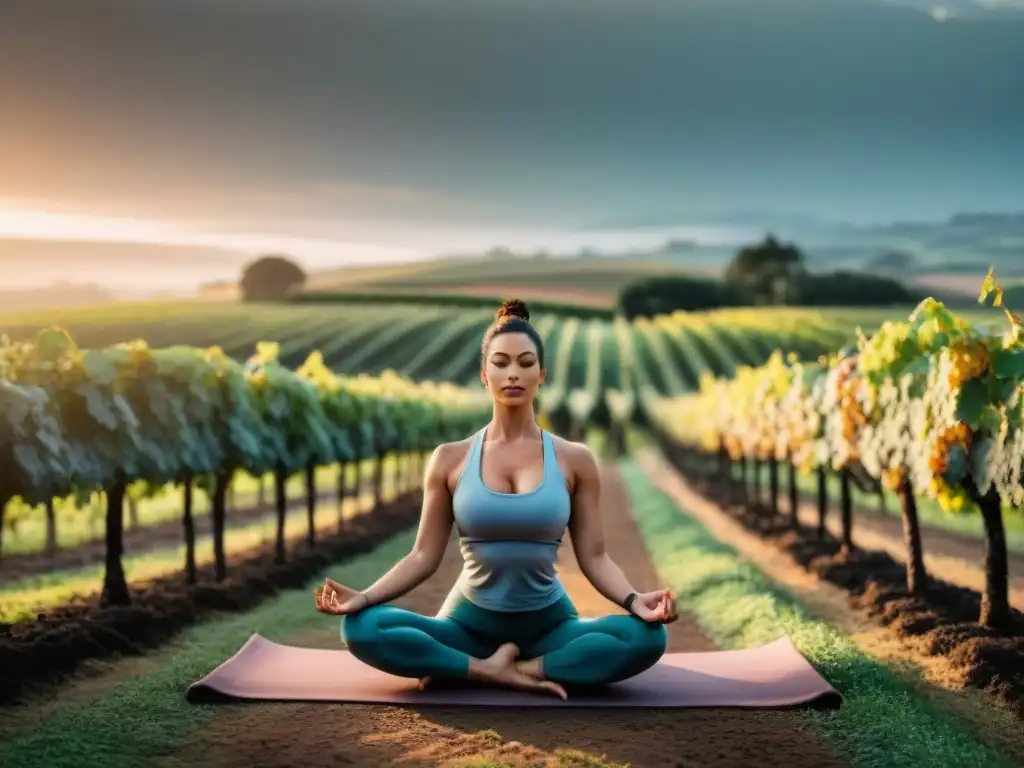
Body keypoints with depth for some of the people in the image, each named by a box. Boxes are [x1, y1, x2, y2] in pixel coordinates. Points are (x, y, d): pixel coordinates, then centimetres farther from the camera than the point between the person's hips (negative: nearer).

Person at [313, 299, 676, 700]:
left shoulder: (574, 460, -1)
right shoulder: (450, 459, -1)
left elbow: (594, 556, -2)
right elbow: (424, 556, -2)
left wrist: (633, 600, -22)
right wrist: (364, 596, -17)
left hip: (548, 624, 0)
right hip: (469, 622, 0)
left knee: (645, 637, -29)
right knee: (362, 628, -27)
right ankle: (494, 670, -21)